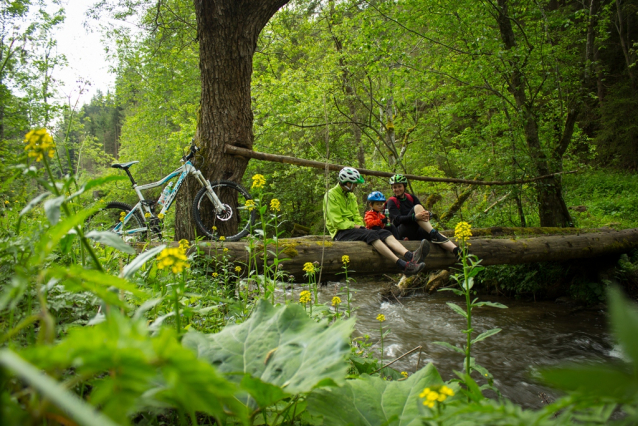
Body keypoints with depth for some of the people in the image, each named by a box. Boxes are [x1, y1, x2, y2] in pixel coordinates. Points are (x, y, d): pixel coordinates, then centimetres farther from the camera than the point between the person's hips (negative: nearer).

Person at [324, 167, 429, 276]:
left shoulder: (351, 196, 20)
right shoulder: (331, 195, -7)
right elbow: (337, 222, -14)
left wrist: (361, 226, -3)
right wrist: (357, 227, -15)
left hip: (354, 229, 8)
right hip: (340, 233, -8)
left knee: (384, 232, -16)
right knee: (371, 234, -33)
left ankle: (410, 256, -40)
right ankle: (403, 265, -47)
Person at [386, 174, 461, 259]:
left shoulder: (411, 198, 16)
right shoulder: (391, 201, 0)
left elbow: (424, 210, 5)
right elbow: (398, 219, -17)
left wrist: (427, 214, -23)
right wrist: (415, 217, -35)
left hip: (415, 231, 5)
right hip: (401, 234, -5)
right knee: (417, 207, -27)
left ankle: (457, 252, -43)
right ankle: (434, 234, -38)